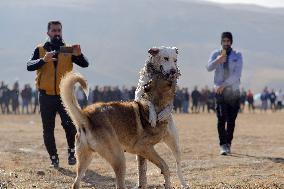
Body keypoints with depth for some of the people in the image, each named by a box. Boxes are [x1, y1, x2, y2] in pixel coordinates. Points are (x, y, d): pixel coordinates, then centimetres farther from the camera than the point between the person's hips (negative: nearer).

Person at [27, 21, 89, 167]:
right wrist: (43, 60, -29)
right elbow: (29, 66, -10)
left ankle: (72, 152, 6)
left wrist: (78, 55, -25)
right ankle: (53, 158, 15)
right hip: (46, 95, 1)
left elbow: (84, 64, -4)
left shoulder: (68, 50, 7)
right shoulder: (40, 50, 5)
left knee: (70, 125, -15)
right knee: (48, 129, 4)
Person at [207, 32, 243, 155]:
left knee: (231, 120, 1)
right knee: (221, 118, -12)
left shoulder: (237, 55, 5)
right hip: (220, 91, 0)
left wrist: (224, 84, -15)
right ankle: (223, 145, -16)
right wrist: (220, 58, -20)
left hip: (234, 91, 0)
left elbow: (237, 74, -7)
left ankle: (228, 144, 13)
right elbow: (209, 68, -7)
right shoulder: (216, 54, 9)